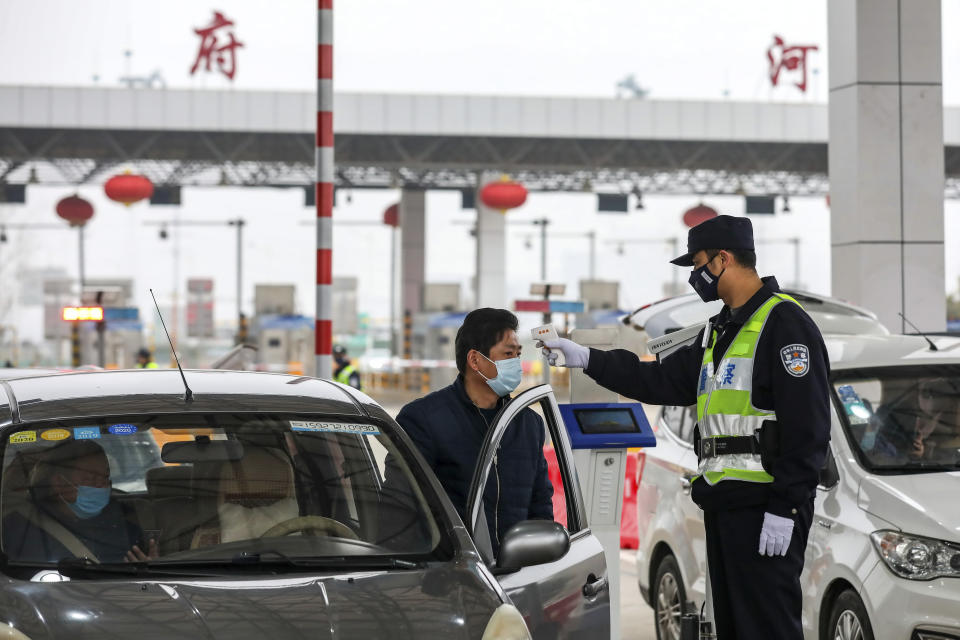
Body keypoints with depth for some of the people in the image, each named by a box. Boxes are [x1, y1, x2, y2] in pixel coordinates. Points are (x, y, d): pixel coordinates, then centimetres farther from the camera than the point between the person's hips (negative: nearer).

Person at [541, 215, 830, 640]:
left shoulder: (784, 323, -11)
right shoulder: (720, 330, 20)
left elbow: (807, 428, -17)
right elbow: (664, 381, 24)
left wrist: (784, 509, -21)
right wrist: (587, 359, 20)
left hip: (764, 508, -10)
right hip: (723, 505, 10)